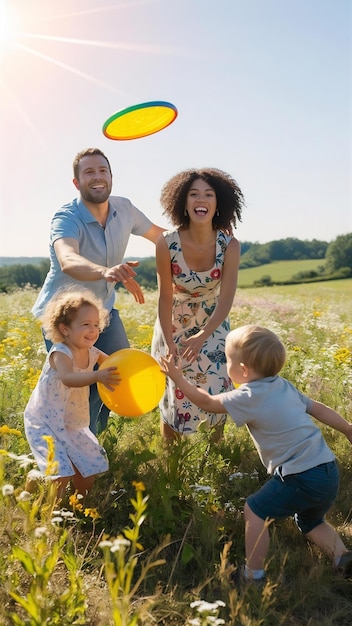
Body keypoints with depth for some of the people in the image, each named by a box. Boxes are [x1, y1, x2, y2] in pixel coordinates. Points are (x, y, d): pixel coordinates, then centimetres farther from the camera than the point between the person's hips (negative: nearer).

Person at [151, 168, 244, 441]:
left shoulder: (229, 245, -20)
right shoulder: (167, 243, -23)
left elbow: (226, 298, -21)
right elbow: (165, 297, -17)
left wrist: (202, 336, -35)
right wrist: (169, 344, -22)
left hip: (213, 325, 1)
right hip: (173, 325, -1)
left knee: (216, 391, -6)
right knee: (175, 392, 2)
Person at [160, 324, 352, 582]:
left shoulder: (250, 397, -11)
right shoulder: (285, 386, 11)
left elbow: (208, 401, -1)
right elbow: (318, 408, 17)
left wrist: (178, 378, 10)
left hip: (301, 478, -8)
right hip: (330, 473, 9)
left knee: (255, 510, 8)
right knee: (310, 522, 31)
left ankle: (253, 575, 14)